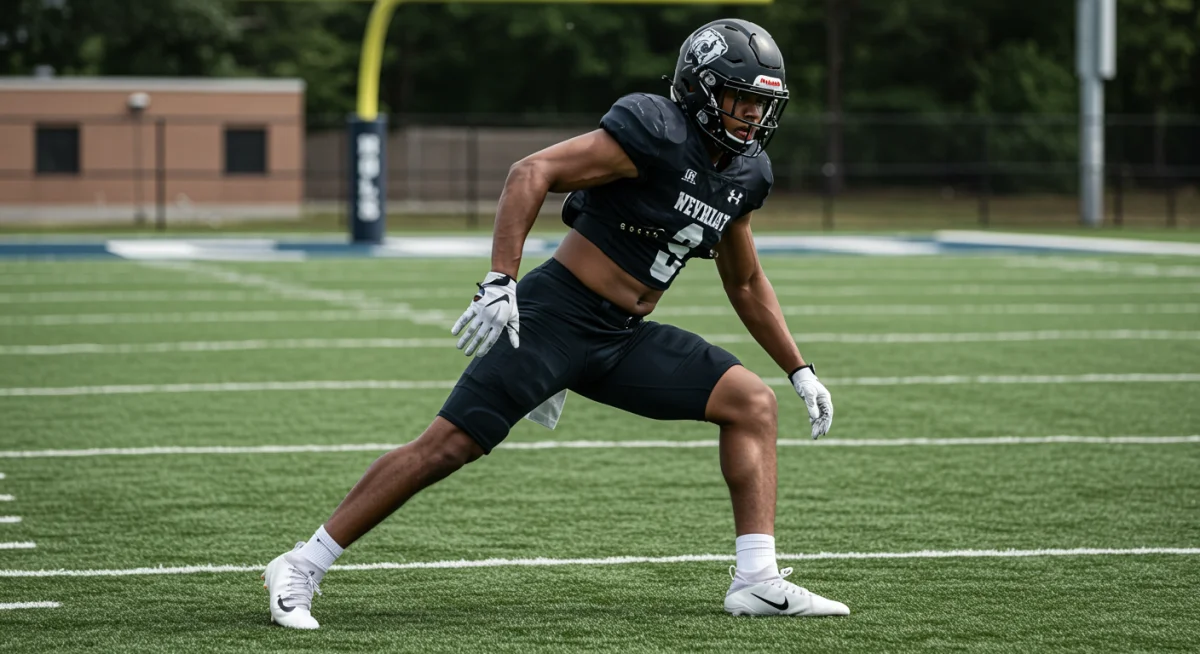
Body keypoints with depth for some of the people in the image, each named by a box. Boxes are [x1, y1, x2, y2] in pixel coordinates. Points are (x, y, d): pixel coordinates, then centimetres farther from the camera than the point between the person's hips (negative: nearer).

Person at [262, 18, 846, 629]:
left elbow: (746, 282, 25)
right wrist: (499, 281, -30)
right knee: (450, 444, -13)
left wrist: (800, 370, 25)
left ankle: (756, 580, -2)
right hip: (555, 313, -8)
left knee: (753, 403, -1)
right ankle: (300, 568, -6)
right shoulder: (656, 132, -16)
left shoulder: (746, 175, 10)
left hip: (624, 338, 8)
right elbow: (531, 173, -22)